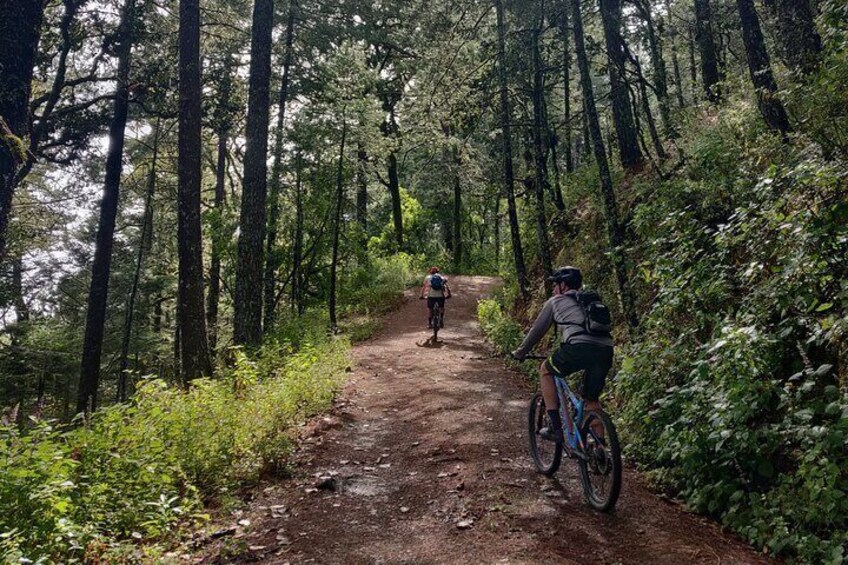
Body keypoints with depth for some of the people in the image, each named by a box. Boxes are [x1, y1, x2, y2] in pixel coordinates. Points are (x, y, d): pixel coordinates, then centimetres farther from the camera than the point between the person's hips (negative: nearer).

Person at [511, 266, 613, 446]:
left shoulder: (555, 302, 18)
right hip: (605, 350, 5)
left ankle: (556, 428, 15)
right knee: (592, 400, 23)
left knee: (545, 370, 21)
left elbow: (537, 330, 23)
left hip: (579, 347, -5)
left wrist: (520, 353, 37)